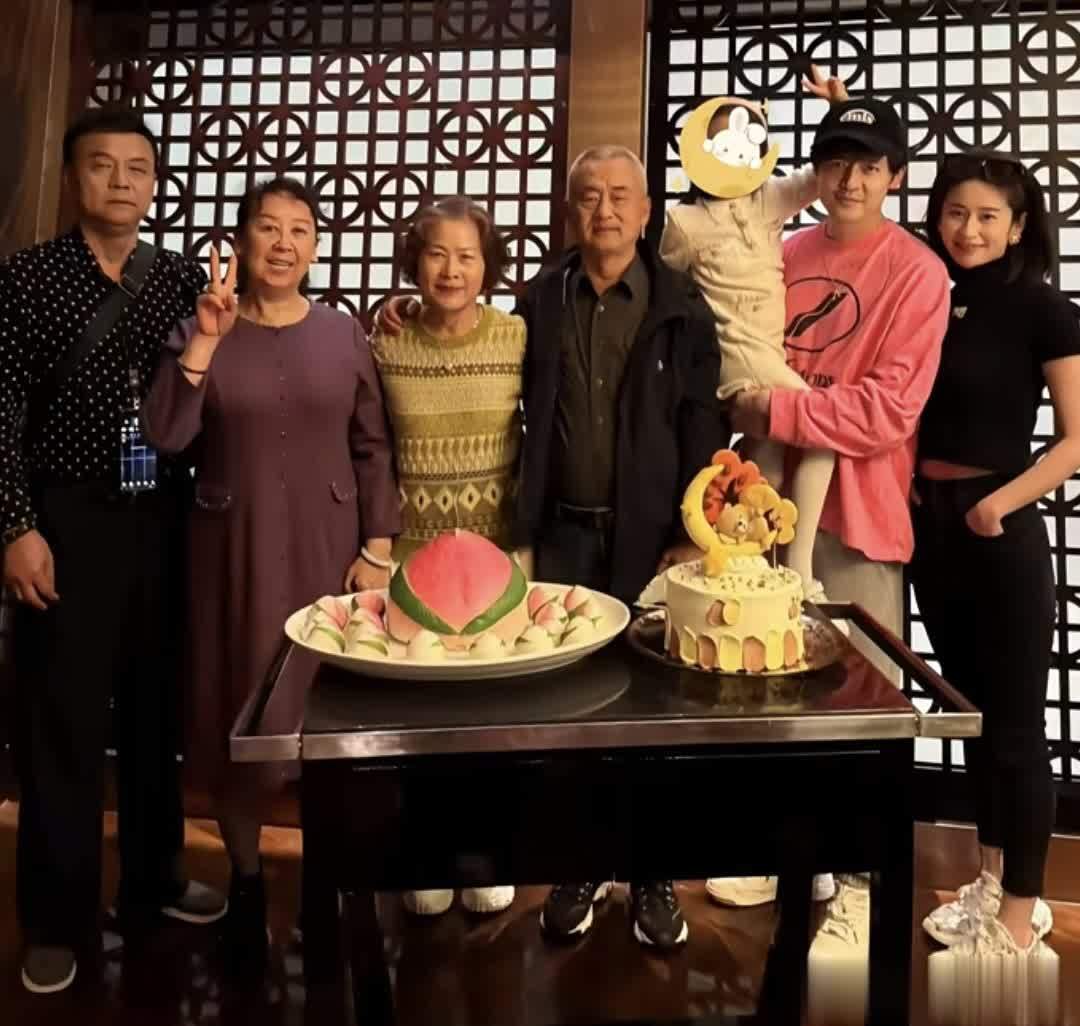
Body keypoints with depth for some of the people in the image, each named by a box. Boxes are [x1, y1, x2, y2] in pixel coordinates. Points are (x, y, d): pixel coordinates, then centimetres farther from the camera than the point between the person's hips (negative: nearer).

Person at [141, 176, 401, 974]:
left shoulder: (343, 334, 2)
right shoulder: (202, 331, 1)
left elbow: (373, 448, 2)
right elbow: (165, 436, -10)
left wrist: (378, 549, -4)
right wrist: (205, 340, -17)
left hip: (328, 547, 0)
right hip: (235, 547, 0)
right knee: (239, 710, 8)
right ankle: (246, 879, 29)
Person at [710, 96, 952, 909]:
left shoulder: (918, 273, -7)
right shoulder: (790, 255, 11)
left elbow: (889, 411, -15)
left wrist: (774, 410, -15)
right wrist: (746, 409, -1)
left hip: (857, 511, -5)